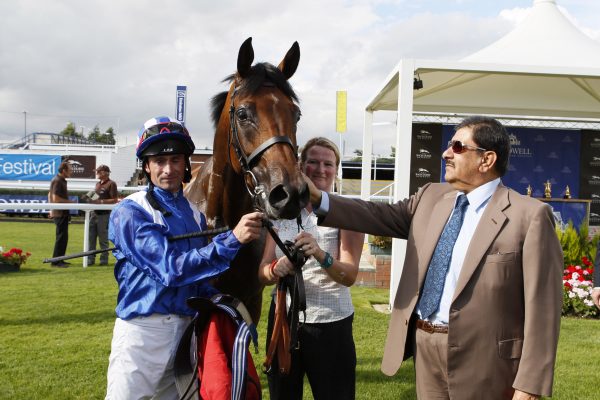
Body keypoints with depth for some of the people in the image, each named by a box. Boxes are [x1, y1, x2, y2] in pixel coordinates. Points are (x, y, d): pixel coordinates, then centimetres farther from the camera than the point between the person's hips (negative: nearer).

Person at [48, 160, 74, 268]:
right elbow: (56, 199, -23)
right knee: (61, 237, -7)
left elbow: (50, 195, 24)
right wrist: (70, 202, -14)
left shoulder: (60, 180, 15)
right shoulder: (58, 181, -16)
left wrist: (51, 209, 26)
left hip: (61, 213, 10)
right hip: (60, 213, -10)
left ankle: (59, 260, 21)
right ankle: (56, 261, -3)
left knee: (62, 237, 15)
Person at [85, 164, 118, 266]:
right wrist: (90, 198, 4)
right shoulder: (98, 183, 17)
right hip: (94, 213, 8)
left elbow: (115, 200, -14)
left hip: (104, 214, -8)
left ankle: (104, 259, 9)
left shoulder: (111, 184, -8)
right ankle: (90, 259, 14)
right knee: (91, 237, 8)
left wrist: (100, 201, -21)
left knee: (103, 238, 0)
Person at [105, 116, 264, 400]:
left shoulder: (195, 215, 9)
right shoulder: (129, 213, -12)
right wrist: (232, 239, -31)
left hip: (186, 330, 6)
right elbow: (171, 269, -24)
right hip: (142, 331, -6)